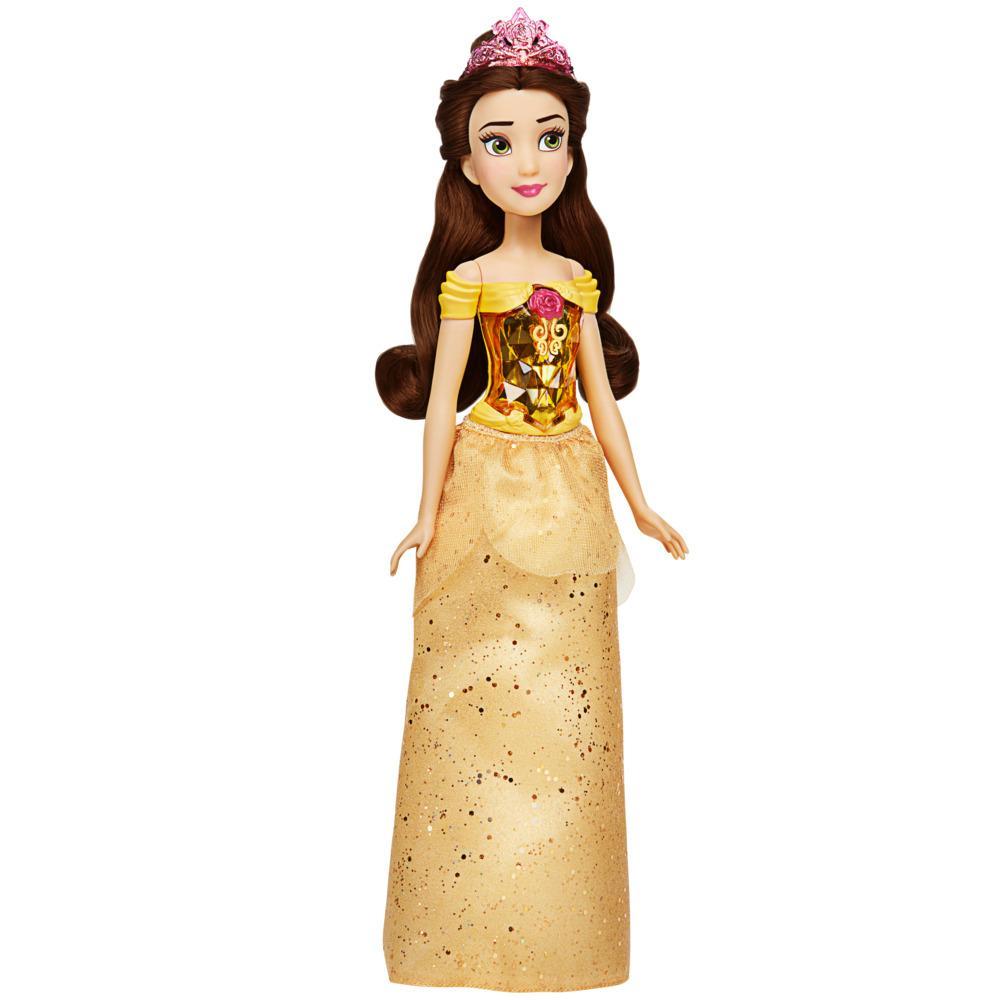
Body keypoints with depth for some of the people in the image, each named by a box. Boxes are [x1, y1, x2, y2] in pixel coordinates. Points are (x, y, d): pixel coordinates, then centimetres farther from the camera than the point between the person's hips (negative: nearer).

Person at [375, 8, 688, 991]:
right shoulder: (466, 279, -3)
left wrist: (640, 505, 10)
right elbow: (440, 402, -4)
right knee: (480, 694, 2)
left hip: (568, 498, 4)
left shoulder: (576, 278, 7)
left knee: (565, 697, 8)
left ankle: (555, 921, 24)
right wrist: (428, 514, -6)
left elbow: (601, 398, 10)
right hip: (490, 493, -3)